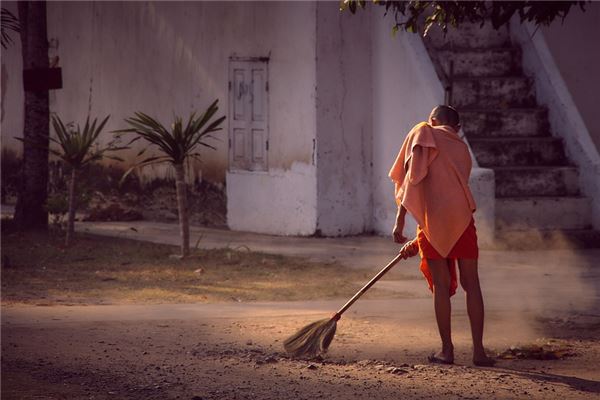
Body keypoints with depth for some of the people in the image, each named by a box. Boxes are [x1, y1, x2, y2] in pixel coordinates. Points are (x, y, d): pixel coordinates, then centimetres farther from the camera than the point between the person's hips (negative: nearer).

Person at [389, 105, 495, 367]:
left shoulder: (423, 133, 10)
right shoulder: (463, 149, 24)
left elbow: (411, 178, -4)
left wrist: (400, 222, -5)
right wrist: (418, 242, 32)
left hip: (434, 218, -3)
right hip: (462, 217, 3)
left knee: (441, 286, 3)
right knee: (471, 283, 5)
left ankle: (447, 350, 7)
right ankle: (478, 350, 3)